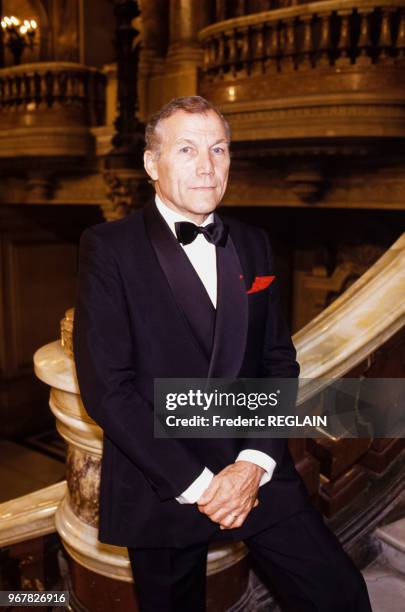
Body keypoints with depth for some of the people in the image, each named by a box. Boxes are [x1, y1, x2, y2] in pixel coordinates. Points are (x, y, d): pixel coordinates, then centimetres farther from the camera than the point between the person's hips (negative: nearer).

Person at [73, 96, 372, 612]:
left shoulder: (253, 245, 7)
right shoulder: (108, 247, -8)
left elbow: (279, 361, 5)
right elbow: (107, 388, -13)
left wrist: (256, 463, -8)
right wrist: (195, 483, -14)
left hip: (257, 473, 3)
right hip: (162, 486, -3)